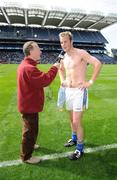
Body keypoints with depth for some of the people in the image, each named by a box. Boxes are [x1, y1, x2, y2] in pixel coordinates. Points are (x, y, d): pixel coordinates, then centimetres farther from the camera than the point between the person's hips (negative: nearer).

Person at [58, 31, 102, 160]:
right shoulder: (64, 57, 10)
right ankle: (74, 139, 41)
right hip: (68, 91, 7)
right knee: (72, 119, 19)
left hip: (79, 91, -7)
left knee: (77, 122, -4)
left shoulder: (81, 53, -12)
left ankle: (80, 149, 15)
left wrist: (91, 82, -18)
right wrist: (62, 80, 14)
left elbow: (98, 63, -18)